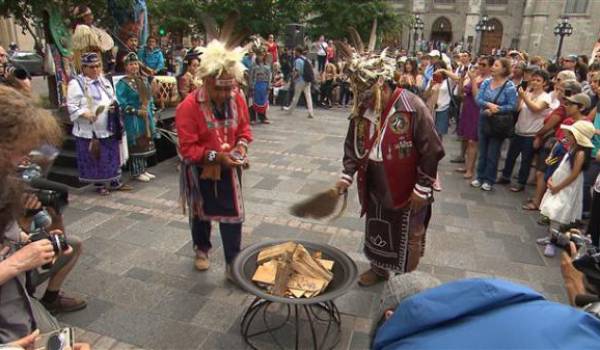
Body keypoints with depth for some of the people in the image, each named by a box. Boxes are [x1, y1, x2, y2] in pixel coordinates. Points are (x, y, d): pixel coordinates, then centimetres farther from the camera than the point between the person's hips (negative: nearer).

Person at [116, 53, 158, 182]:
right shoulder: (123, 83, -10)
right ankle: (136, 172, 6)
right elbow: (121, 102, -18)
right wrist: (136, 111, -20)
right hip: (133, 119, -7)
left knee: (145, 144, 11)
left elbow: (149, 97, 19)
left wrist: (151, 111, 9)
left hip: (146, 117, 7)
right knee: (136, 145, -3)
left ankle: (143, 169, 21)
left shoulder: (143, 81, 12)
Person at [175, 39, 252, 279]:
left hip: (229, 167, 3)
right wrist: (215, 156, -32)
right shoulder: (188, 106, -24)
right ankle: (202, 250, 45)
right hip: (200, 169, -2)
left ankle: (232, 264, 15)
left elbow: (244, 128, 4)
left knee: (233, 214, 2)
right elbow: (188, 148, -23)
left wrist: (242, 146, -16)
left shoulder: (237, 99, -11)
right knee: (200, 212, 19)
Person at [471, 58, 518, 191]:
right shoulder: (486, 82, 1)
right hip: (484, 120, 5)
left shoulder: (509, 86, -12)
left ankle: (489, 180, 17)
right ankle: (480, 176, 25)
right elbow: (478, 99, -5)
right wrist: (488, 105, -23)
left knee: (493, 153, 5)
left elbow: (512, 106, -15)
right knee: (482, 151, 13)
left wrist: (496, 109, -22)